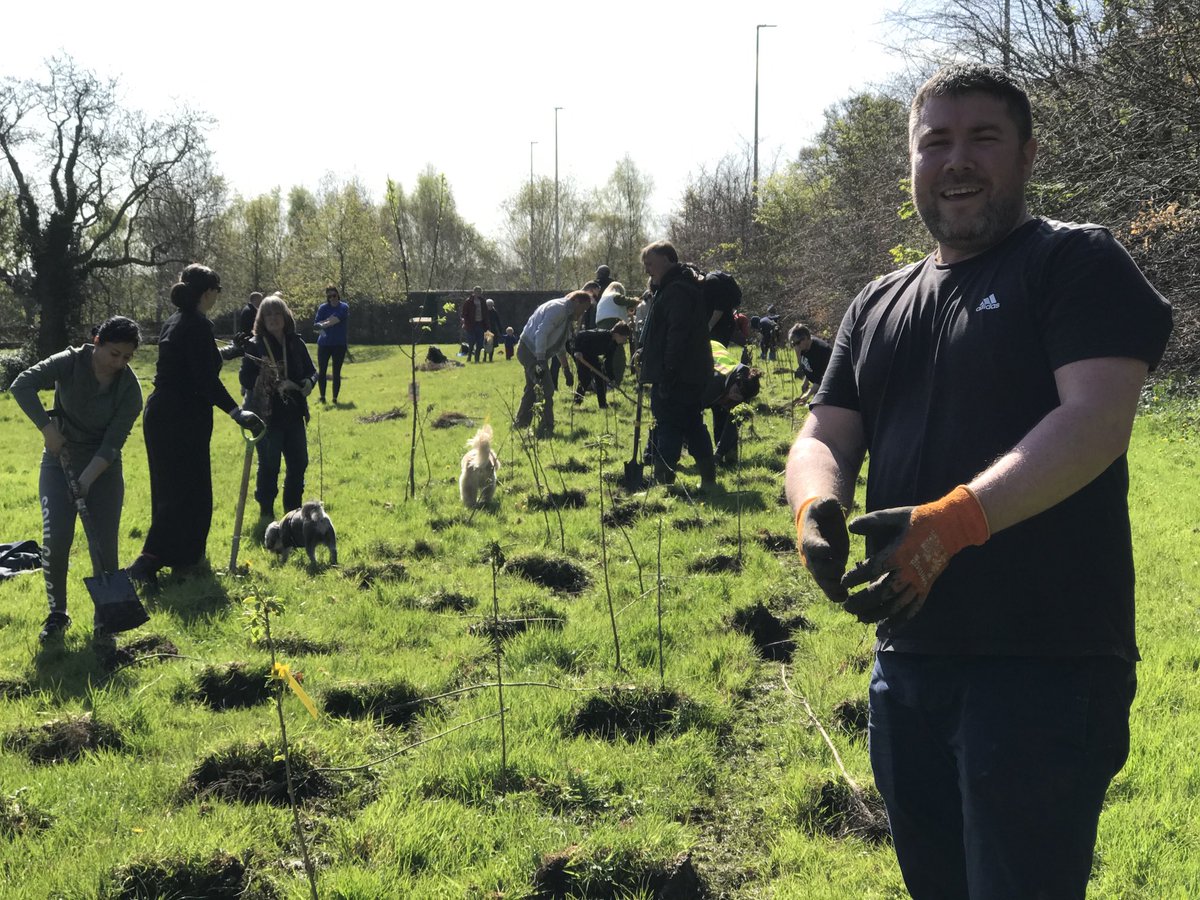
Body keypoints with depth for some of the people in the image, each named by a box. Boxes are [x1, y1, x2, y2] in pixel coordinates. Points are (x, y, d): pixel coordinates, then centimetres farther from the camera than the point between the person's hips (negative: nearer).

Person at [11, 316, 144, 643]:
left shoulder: (129, 388, -13)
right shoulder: (70, 362, -15)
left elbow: (113, 442, -16)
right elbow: (22, 385, -24)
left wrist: (87, 480, -26)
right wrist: (48, 429, -27)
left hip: (104, 468, 1)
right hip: (59, 460, 0)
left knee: (105, 546, -7)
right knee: (55, 539, -13)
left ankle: (104, 619, 10)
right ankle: (57, 613, 5)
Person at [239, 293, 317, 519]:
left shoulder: (296, 343, 5)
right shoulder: (254, 346, -7)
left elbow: (312, 370, 12)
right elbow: (245, 378, -10)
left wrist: (308, 382, -9)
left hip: (294, 414, 5)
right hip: (266, 415, -5)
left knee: (298, 463, 10)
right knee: (269, 466, 0)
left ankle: (293, 508, 27)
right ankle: (266, 511, 15)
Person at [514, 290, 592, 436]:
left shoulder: (567, 314, 17)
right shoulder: (558, 308, -16)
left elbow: (560, 346, 27)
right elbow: (541, 333, -26)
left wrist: (566, 368, 28)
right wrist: (541, 361, -30)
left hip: (530, 351, 11)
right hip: (531, 351, -11)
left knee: (533, 388, 21)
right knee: (546, 389, -12)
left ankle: (520, 423, 33)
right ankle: (545, 428, -9)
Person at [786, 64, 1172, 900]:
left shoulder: (1077, 262, -4)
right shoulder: (879, 306, 17)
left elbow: (1097, 420, -18)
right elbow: (823, 439, 13)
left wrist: (950, 522, -30)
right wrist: (816, 505, -13)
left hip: (1045, 665, -7)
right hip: (908, 657, 7)